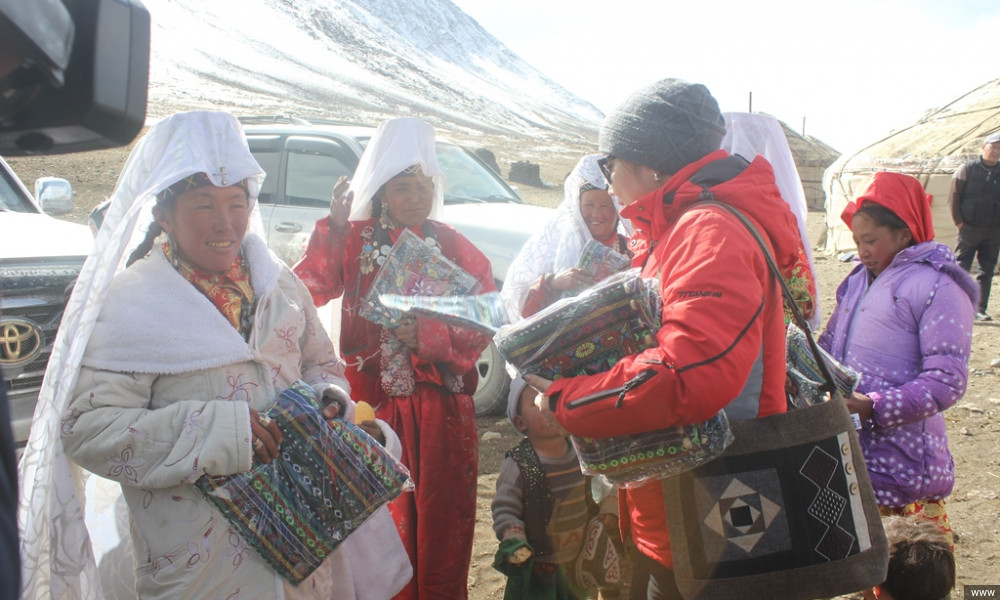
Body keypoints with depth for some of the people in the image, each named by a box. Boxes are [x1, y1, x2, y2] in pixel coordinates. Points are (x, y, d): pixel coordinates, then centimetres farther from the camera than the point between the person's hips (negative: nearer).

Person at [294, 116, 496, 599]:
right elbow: (308, 290, -12)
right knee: (384, 517, 4)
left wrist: (428, 334, -15)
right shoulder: (356, 241, 4)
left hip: (441, 402, 1)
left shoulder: (453, 246, 6)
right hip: (374, 400, -1)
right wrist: (333, 226, -17)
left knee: (442, 518, 5)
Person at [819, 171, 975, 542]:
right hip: (847, 450, 7)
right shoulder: (858, 281, 16)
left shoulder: (937, 286, -9)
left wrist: (874, 408, -24)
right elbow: (828, 346, 20)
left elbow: (947, 381, -17)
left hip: (901, 464, -7)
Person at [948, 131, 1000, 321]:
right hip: (970, 228, -3)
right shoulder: (967, 169, -2)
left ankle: (980, 309, 13)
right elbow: (953, 197, -2)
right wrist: (959, 222, -7)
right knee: (961, 269, -4)